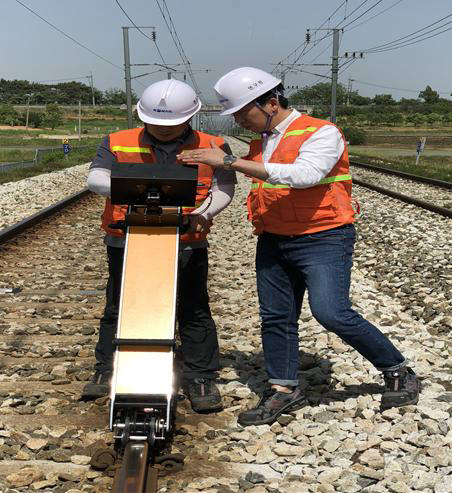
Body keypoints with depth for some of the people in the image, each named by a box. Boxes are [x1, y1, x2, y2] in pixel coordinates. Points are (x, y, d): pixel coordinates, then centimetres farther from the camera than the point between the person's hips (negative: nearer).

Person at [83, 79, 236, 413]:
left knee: (194, 313, 4)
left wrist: (202, 214, -25)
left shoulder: (212, 148, 2)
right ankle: (106, 372, 27)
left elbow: (224, 188, -5)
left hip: (187, 245, -1)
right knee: (119, 310, 11)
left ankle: (202, 379, 15)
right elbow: (95, 178, -8)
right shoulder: (118, 144, 3)